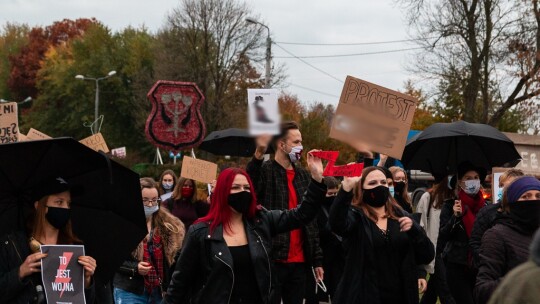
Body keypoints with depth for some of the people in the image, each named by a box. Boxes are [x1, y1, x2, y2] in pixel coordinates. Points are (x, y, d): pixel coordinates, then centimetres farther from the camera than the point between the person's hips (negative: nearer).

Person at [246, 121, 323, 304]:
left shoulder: (303, 175, 14)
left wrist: (317, 259, 12)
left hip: (299, 262, 6)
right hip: (272, 259, -6)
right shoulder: (265, 171, -4)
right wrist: (258, 154, -40)